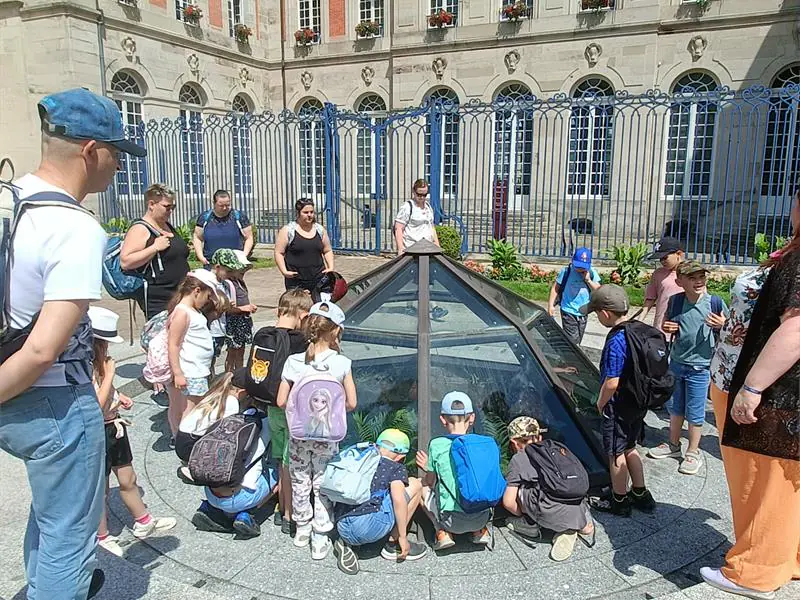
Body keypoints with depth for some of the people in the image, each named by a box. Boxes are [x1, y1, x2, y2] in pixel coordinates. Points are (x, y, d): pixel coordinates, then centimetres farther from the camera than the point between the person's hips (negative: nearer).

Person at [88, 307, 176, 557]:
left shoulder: (97, 361, 2)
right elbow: (96, 405, -29)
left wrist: (119, 397, 3)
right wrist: (109, 373, -25)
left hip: (113, 426, 8)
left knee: (128, 479, 21)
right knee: (100, 489, 11)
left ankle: (144, 522, 36)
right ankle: (102, 537, 30)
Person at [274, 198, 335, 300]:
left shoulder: (320, 229, 11)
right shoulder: (287, 230, -1)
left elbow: (327, 251, 18)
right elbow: (279, 253, -1)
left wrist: (331, 267, 3)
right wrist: (284, 271, -12)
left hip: (318, 279, 3)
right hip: (295, 281, -3)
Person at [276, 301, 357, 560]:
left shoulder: (294, 362, -13)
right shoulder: (341, 363, -16)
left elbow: (281, 401, -8)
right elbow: (351, 404, -10)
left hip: (299, 434, 1)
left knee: (300, 483, 21)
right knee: (322, 486, 14)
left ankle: (302, 529, 38)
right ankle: (320, 540, 22)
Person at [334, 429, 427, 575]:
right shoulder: (396, 468, 9)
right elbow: (398, 498, -7)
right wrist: (402, 537, 1)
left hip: (342, 529, 6)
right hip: (368, 525, -6)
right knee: (414, 484, 11)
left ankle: (346, 543, 14)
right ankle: (393, 545, 12)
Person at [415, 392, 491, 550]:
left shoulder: (436, 445, -8)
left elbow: (430, 481, 5)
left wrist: (428, 468, 28)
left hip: (452, 521, -3)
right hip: (482, 518, 3)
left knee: (421, 487, 20)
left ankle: (443, 532, 5)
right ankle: (480, 531, 15)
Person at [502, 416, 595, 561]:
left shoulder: (518, 459, 9)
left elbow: (508, 502, 7)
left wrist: (523, 514, 28)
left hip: (552, 515, -5)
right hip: (578, 512, 5)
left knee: (517, 487, 12)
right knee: (586, 531, 36)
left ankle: (529, 525, 19)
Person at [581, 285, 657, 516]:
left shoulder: (616, 341, -26)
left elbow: (612, 382, -26)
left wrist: (601, 403, -9)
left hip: (619, 406, -9)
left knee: (616, 454, 8)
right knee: (629, 448, 23)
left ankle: (619, 502, 23)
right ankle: (641, 495, 34)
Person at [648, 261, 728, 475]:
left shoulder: (716, 304, -14)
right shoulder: (675, 301, -4)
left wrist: (722, 326, -26)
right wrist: (665, 329, -9)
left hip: (700, 367, -4)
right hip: (676, 363, 4)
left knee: (694, 412, 6)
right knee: (675, 407, 18)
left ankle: (693, 453, 23)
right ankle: (673, 445, 35)